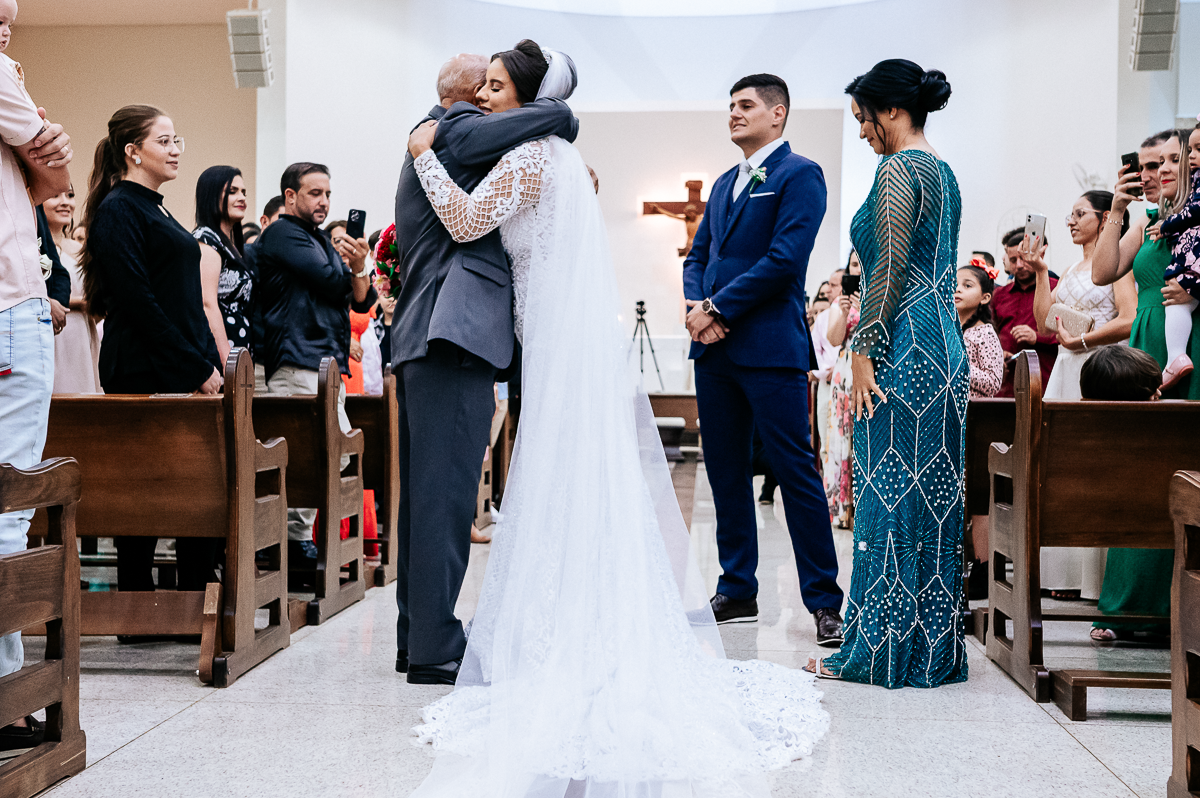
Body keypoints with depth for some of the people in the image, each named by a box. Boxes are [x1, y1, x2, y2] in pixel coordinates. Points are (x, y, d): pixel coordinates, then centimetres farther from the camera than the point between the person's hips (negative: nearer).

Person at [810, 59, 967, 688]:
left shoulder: (900, 167, -10)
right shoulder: (944, 172, 18)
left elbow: (890, 267, -18)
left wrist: (863, 352, -15)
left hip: (902, 352, -10)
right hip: (945, 347, 10)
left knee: (888, 495, -4)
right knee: (933, 495, 10)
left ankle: (883, 649, 3)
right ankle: (934, 651, 17)